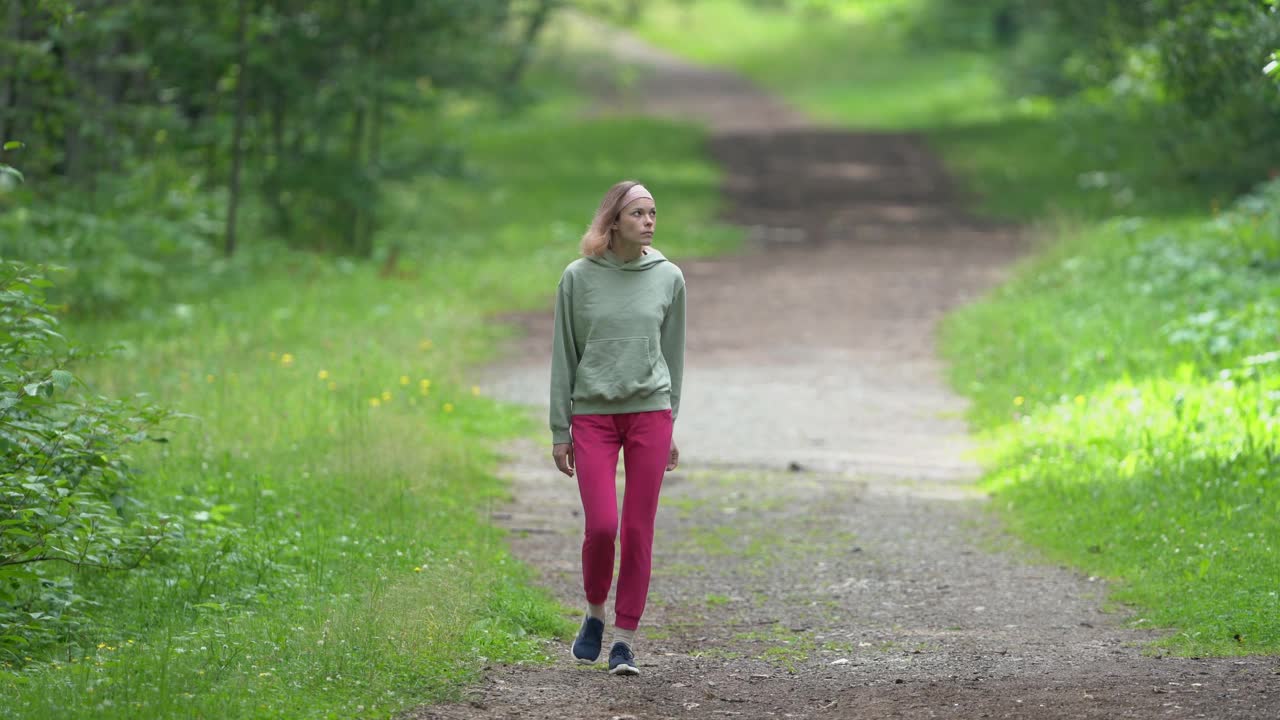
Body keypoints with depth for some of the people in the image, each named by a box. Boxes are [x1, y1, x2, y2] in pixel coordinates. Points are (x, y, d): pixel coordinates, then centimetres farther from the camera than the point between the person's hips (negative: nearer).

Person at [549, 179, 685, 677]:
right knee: (601, 525, -10)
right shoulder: (579, 278, 0)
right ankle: (595, 613, 17)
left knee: (638, 531, -1)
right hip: (593, 415, -1)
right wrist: (560, 431, 3)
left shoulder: (668, 278, 4)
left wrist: (669, 424, 11)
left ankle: (625, 639, 8)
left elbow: (672, 354, 11)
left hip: (649, 413, 1)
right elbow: (563, 356, 4)